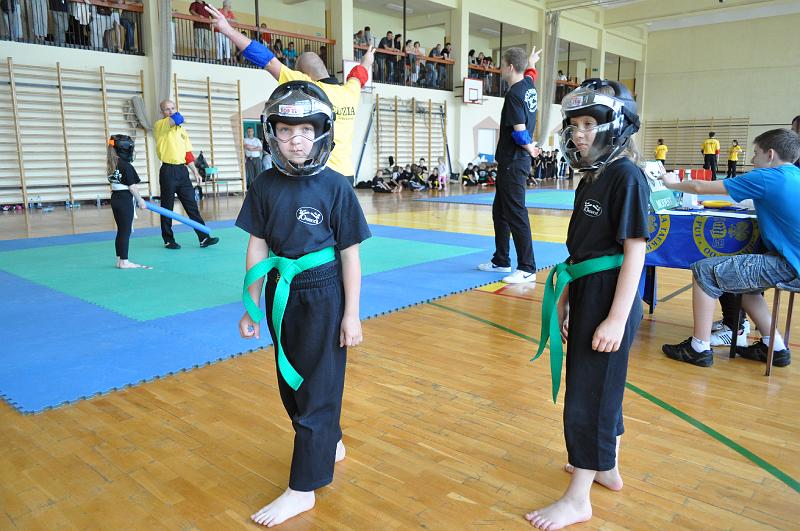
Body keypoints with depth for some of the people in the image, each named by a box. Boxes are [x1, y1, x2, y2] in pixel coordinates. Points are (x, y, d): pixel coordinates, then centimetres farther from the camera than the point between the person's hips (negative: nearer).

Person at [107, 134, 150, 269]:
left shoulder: (111, 166, 10)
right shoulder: (126, 166, -15)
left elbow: (115, 183, 14)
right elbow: (132, 186, -15)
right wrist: (140, 201, -4)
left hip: (115, 198, 8)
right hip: (125, 200, -8)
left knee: (121, 230, 14)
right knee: (126, 231, -3)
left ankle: (119, 260, 19)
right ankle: (124, 261, 1)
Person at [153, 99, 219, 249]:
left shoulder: (182, 130, 17)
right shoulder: (159, 126, -3)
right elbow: (176, 119, -23)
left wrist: (195, 172, 10)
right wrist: (176, 117, 1)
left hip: (182, 170, 5)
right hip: (168, 171, -5)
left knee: (192, 205, 2)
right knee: (167, 208, 4)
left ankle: (203, 238, 1)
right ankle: (168, 240, 14)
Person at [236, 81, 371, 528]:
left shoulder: (335, 187, -14)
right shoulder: (267, 185, -3)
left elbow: (350, 255, -10)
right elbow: (258, 247, 2)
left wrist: (352, 314, -9)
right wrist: (253, 306, 4)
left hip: (323, 297, -5)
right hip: (282, 295, 6)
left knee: (317, 388, 5)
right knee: (291, 382, 19)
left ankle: (303, 489, 19)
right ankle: (331, 445, 45)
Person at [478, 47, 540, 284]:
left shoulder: (514, 94, -16)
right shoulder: (529, 85, 11)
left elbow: (519, 132, -21)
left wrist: (529, 149, -4)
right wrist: (531, 61, 55)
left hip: (513, 163, -10)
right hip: (512, 162, 10)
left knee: (516, 214, -8)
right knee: (500, 211, 16)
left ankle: (527, 269, -3)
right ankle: (501, 261, 26)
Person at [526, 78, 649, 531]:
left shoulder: (626, 176, -16)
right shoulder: (592, 177, 10)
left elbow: (635, 251, -19)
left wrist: (617, 319, -22)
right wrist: (567, 296, 16)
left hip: (610, 301, -9)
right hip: (587, 295, 9)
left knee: (589, 393, 0)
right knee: (602, 385, 20)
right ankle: (607, 468, 39)